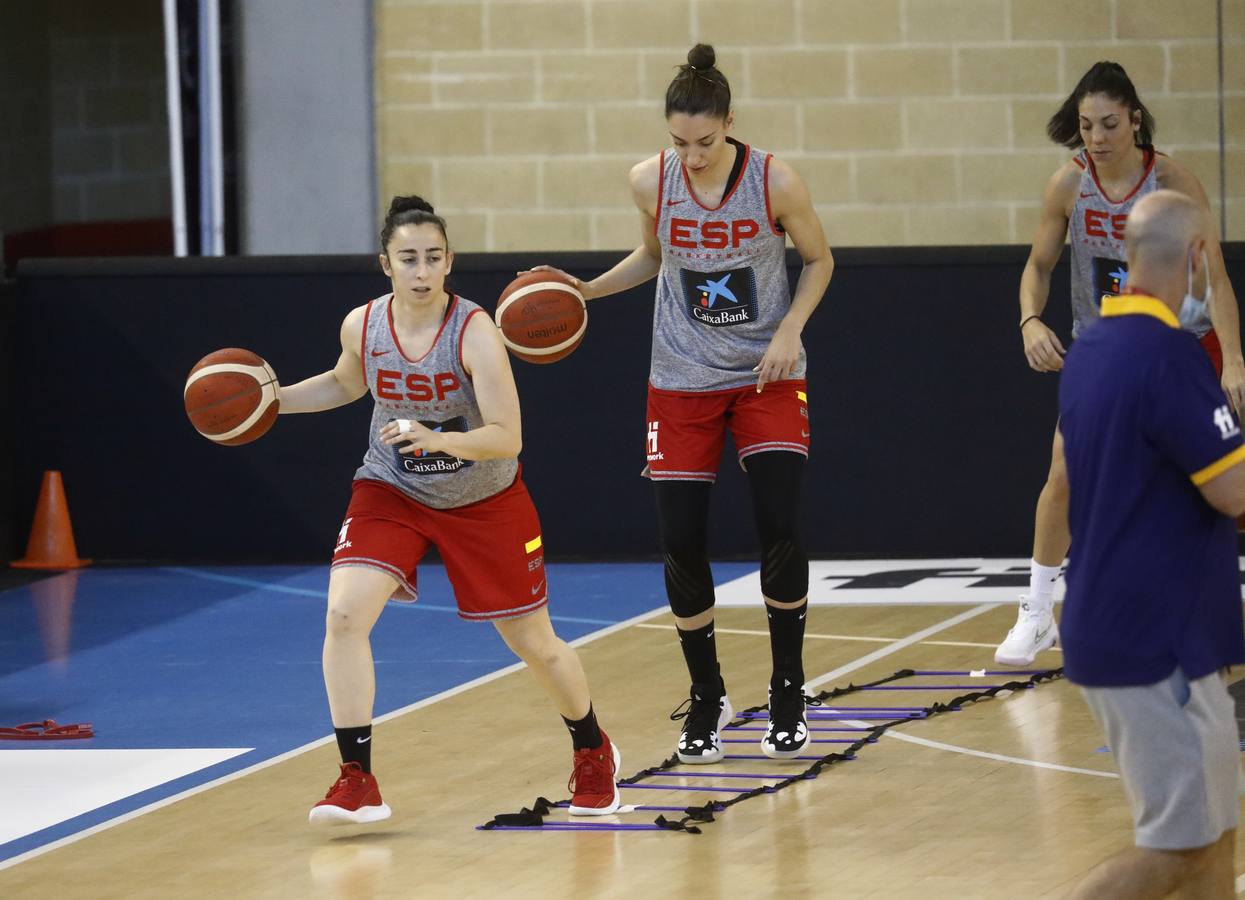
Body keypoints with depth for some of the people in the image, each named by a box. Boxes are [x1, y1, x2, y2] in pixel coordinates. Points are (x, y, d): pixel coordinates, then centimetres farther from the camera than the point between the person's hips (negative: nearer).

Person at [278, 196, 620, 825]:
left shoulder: (474, 331, -25)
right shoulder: (362, 326, -13)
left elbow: (506, 438, -30)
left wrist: (437, 440, -45)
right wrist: (273, 400, -1)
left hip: (485, 501, -2)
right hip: (392, 491, 2)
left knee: (534, 643, 10)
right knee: (344, 613, -21)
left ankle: (593, 751, 39)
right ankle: (356, 781, -14)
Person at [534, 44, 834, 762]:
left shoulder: (775, 182, -16)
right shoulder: (652, 182, -9)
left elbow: (819, 260, 0)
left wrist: (790, 330, -14)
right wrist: (588, 290, -1)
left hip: (766, 378, -2)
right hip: (684, 381, 2)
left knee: (782, 529, -13)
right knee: (682, 543, -4)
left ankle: (788, 696, 5)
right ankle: (707, 700, 15)